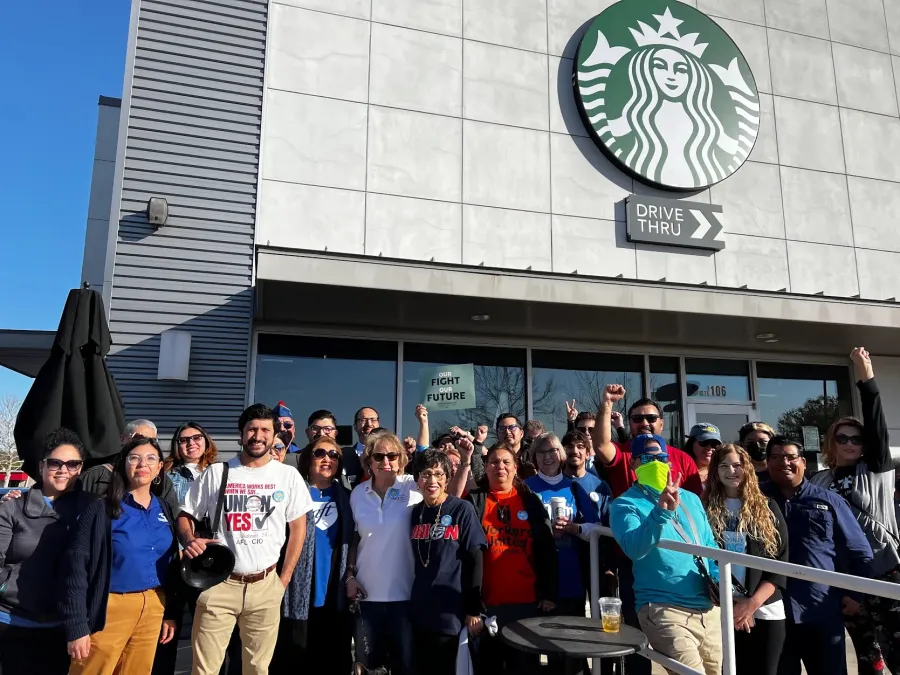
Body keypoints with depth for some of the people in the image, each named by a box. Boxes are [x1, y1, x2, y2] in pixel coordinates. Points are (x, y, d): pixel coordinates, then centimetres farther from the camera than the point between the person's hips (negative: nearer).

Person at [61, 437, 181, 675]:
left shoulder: (164, 509, 7)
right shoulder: (102, 509, -8)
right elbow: (76, 565, -11)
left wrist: (172, 612, 10)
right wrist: (77, 626, -14)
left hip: (153, 608, 5)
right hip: (110, 609, -5)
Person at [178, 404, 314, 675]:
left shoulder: (288, 475, 2)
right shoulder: (215, 473, 1)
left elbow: (298, 528, 7)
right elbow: (185, 516, 8)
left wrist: (284, 579, 3)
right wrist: (189, 540, -14)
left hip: (265, 585, 1)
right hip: (219, 584, -1)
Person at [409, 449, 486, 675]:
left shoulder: (462, 510, -8)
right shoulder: (415, 512, 4)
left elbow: (475, 561, -8)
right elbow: (413, 562, 11)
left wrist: (474, 609, -9)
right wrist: (410, 601, 9)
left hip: (449, 613, -4)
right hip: (419, 612, 4)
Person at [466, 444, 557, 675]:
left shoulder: (531, 501, 5)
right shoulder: (474, 501, 4)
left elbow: (547, 550, 3)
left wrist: (550, 594, -2)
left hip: (526, 600, 1)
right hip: (487, 601, 0)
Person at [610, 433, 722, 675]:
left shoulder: (690, 499, 13)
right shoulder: (625, 505, -7)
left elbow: (710, 545, 21)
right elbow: (634, 548, -25)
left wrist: (719, 578, 2)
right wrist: (661, 511, -37)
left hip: (709, 608, 7)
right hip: (665, 610, -6)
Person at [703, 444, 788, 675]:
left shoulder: (767, 508, 5)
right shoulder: (705, 509, 1)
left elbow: (781, 561, 0)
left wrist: (752, 603, -10)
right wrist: (731, 604, -9)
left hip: (765, 610, 1)